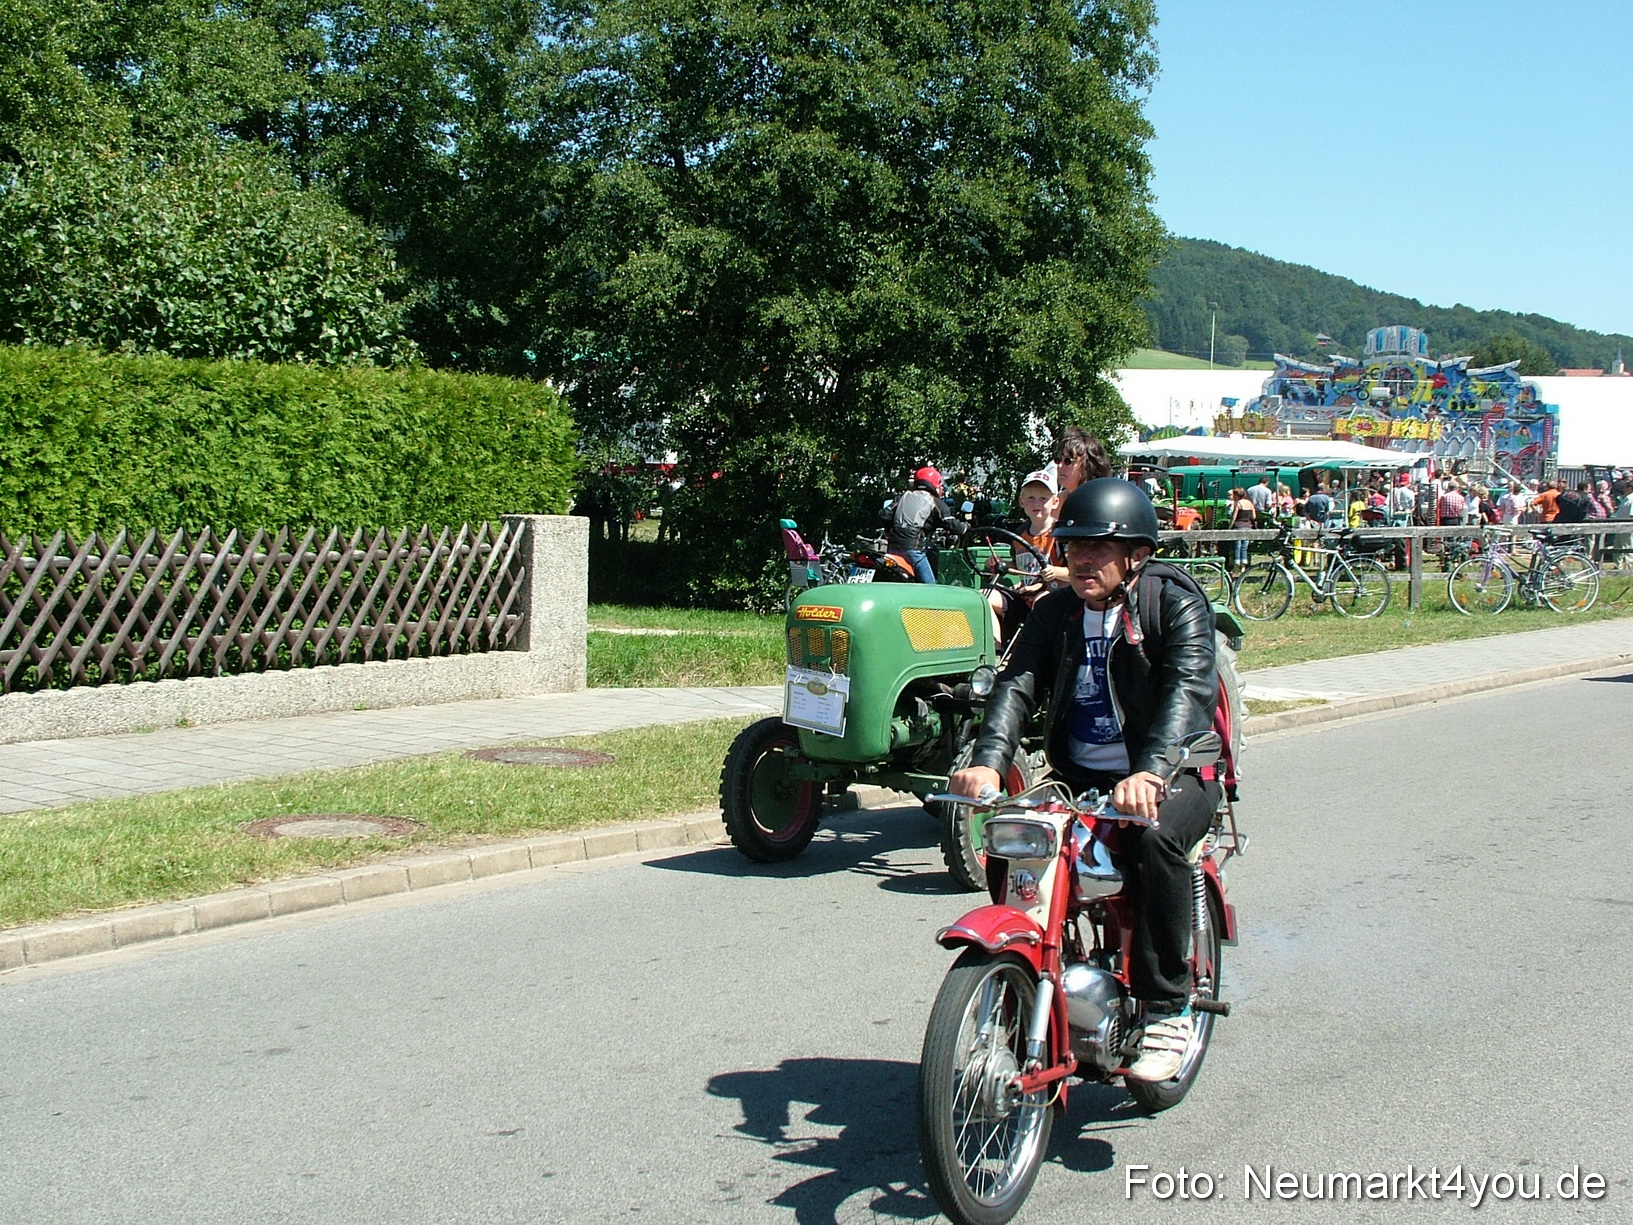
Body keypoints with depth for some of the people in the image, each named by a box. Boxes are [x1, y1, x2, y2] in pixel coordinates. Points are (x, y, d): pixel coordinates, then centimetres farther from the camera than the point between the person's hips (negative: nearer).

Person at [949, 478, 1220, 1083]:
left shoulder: (1176, 603, -7)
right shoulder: (1055, 612, 8)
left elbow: (1189, 689, -24)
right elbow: (1018, 684, -7)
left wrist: (1149, 772, -42)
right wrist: (988, 761, -28)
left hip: (1173, 773, -5)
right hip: (1078, 777, 5)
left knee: (1153, 836, -36)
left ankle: (1167, 1008, -21)